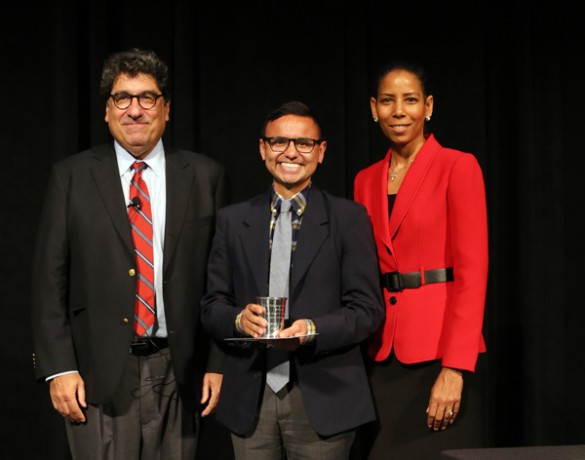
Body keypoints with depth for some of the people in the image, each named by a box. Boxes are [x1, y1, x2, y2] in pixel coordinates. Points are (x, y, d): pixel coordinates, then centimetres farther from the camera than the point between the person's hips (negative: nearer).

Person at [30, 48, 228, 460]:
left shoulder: (205, 177, 5)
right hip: (99, 375, -1)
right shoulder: (71, 177, 4)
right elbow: (50, 278, 1)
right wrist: (58, 368, -6)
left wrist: (219, 363, 1)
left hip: (178, 374, 1)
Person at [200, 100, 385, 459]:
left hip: (322, 398, -2)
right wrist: (238, 319, -13)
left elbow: (368, 309, -2)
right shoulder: (233, 220, 11)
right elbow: (212, 306, 9)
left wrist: (312, 330, -18)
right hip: (250, 397, 2)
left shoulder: (349, 218, 3)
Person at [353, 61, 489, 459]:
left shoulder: (458, 167, -5)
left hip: (438, 349, -5)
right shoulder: (366, 181, 13)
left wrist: (454, 368, -18)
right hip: (383, 355, 5)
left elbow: (472, 270, -11)